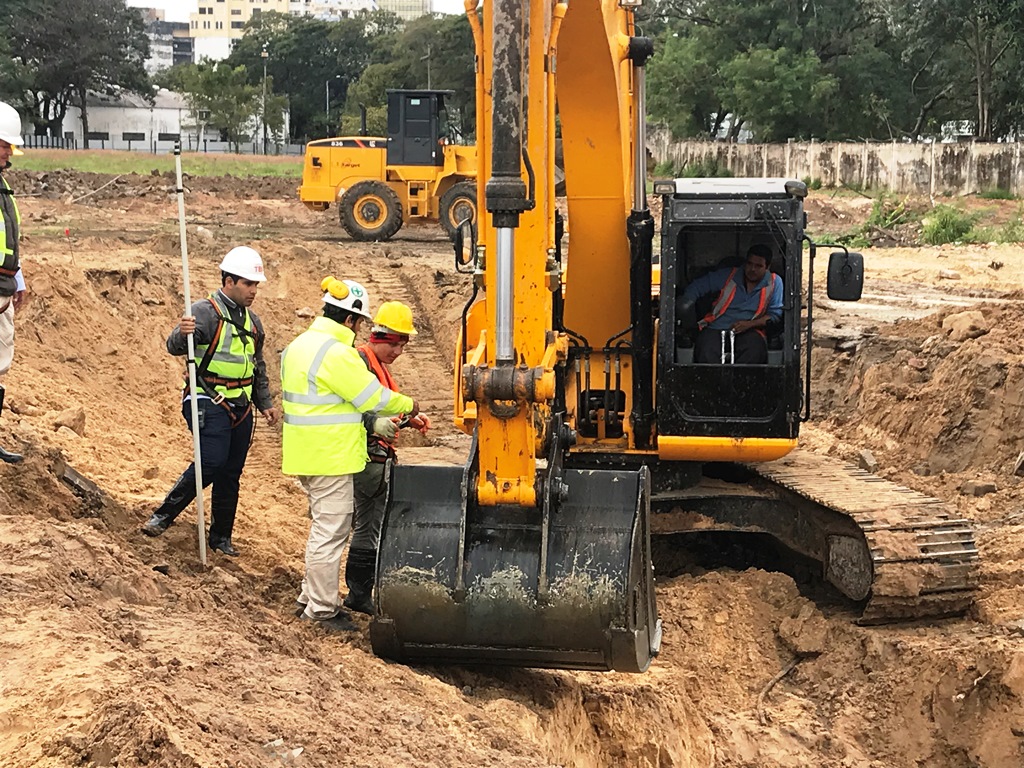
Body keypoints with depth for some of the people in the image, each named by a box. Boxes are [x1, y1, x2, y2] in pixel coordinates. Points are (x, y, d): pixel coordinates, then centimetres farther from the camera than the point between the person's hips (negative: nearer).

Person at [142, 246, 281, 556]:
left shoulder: (252, 321, 16)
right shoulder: (206, 312, -10)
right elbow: (174, 346, -24)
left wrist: (265, 403, 22)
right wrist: (182, 333, -46)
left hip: (241, 407, 7)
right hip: (210, 403, -7)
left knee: (231, 473, 9)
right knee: (211, 463, -21)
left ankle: (221, 537, 19)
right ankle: (163, 515, -7)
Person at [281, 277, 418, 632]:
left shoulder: (300, 345, 12)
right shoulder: (337, 353, -20)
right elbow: (373, 396, -14)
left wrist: (374, 422, 16)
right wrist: (408, 405, 4)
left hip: (308, 454, 10)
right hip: (330, 457, -10)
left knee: (324, 528, 21)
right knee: (330, 532, -2)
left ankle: (311, 597, 28)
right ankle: (322, 608, 5)